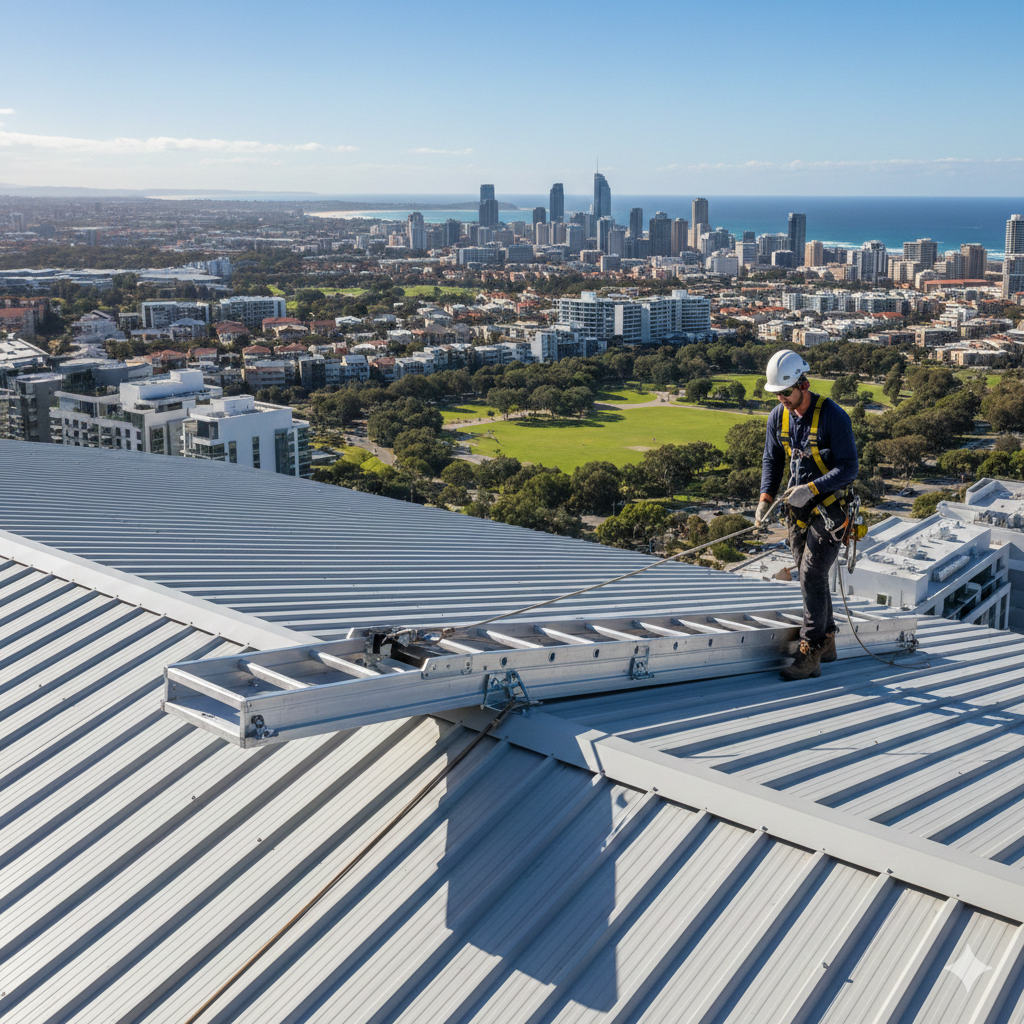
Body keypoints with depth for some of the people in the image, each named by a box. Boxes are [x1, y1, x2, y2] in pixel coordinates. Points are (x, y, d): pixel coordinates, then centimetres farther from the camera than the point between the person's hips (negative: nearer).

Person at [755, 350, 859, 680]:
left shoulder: (832, 416, -18)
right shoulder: (778, 416, 2)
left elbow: (849, 468, -18)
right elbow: (772, 460, 12)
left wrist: (812, 488, -29)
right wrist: (766, 497, -1)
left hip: (830, 506, -7)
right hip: (799, 508, 7)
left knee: (812, 576, -12)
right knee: (810, 576, 13)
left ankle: (809, 656, -9)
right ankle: (826, 642, 28)